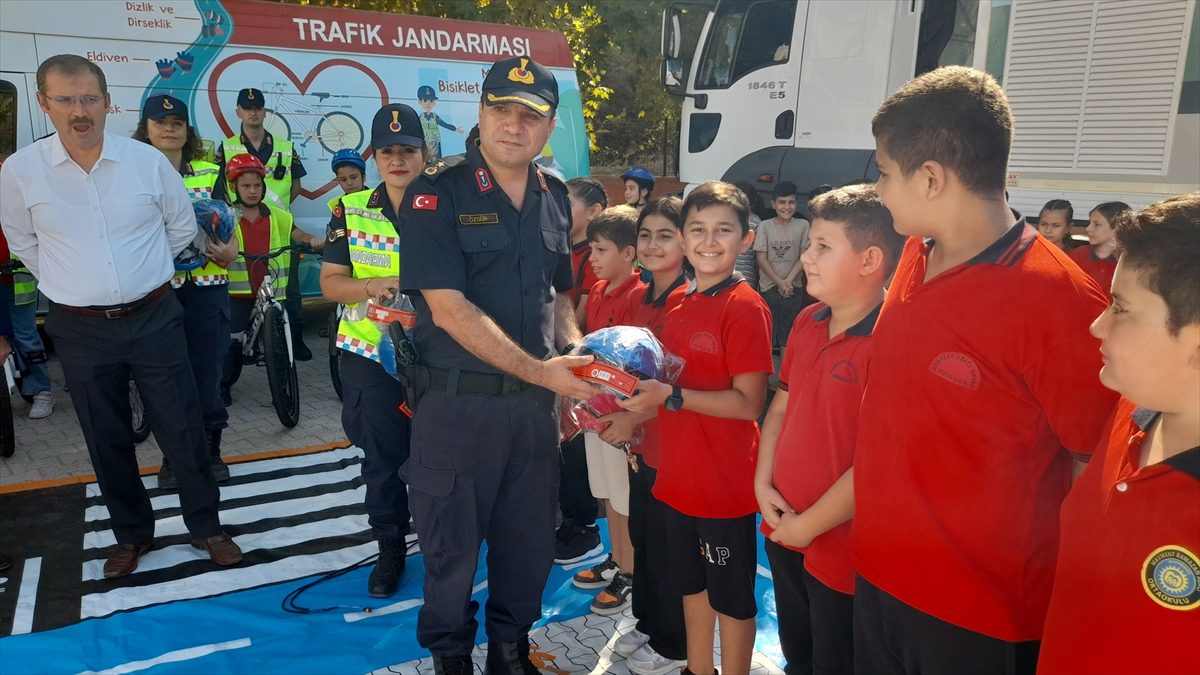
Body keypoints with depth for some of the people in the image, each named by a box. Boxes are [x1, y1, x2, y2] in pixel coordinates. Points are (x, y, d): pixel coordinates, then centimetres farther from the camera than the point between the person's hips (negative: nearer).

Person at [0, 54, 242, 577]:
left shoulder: (148, 160, -6)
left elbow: (182, 227, 9)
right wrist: (74, 285, 8)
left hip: (154, 318, 0)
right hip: (80, 329, 1)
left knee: (183, 431, 6)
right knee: (108, 442, 13)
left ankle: (205, 527, 23)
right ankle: (131, 535, 31)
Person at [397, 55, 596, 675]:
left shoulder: (555, 199, 8)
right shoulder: (436, 194, -10)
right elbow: (449, 308, -18)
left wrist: (576, 356, -1)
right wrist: (539, 370, -22)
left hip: (534, 402, 5)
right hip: (457, 401, -5)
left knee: (530, 539, 16)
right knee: (452, 542, 11)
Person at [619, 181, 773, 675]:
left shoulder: (746, 307, -16)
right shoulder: (680, 302, 7)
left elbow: (749, 402, -20)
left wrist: (672, 396, -24)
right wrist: (636, 410, 2)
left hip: (726, 481, -7)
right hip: (680, 475, 8)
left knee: (732, 597, 10)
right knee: (692, 583, 23)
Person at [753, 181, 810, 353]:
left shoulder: (802, 225, -1)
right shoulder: (765, 226, -2)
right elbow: (761, 258, -4)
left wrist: (789, 280, -13)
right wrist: (780, 282, -11)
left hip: (794, 288, 0)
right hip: (768, 287, 0)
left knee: (788, 335, 4)